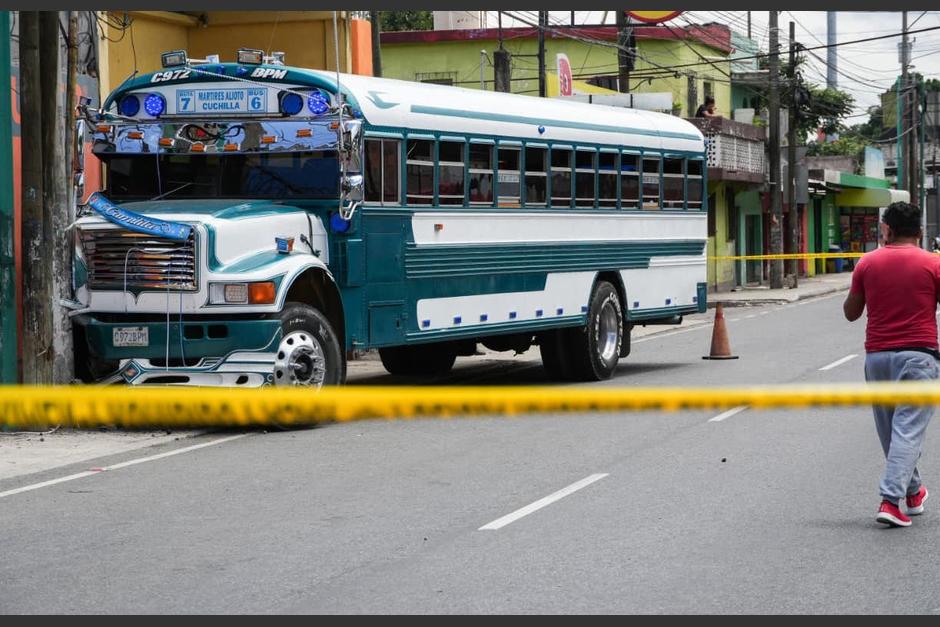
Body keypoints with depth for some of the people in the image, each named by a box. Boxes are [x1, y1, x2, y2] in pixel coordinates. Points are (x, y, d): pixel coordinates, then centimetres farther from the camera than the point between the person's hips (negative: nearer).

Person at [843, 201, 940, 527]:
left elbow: (850, 313, 10)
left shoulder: (868, 262, 2)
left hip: (876, 356, 3)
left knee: (889, 429, 17)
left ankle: (912, 491, 31)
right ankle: (890, 499, -17)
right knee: (908, 428, -5)